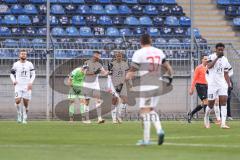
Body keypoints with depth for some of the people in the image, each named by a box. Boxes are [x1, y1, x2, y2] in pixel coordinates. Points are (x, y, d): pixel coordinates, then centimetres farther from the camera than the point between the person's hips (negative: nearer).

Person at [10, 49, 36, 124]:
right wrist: (13, 80, -7)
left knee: (26, 102, -1)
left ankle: (24, 118, 10)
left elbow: (33, 74, 6)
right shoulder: (16, 64, 6)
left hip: (27, 86, 0)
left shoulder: (29, 64, 5)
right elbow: (12, 74, 12)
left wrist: (30, 83, -9)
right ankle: (19, 114, 7)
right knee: (17, 101, -16)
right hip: (18, 86, 0)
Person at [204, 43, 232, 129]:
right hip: (212, 84, -4)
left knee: (223, 101, -11)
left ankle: (223, 123, -16)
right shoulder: (212, 57, -4)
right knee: (211, 104, 2)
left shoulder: (225, 60, 11)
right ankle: (206, 118, 29)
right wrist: (217, 57, -22)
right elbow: (209, 66, -23)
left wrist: (229, 84, 8)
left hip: (222, 84, 4)